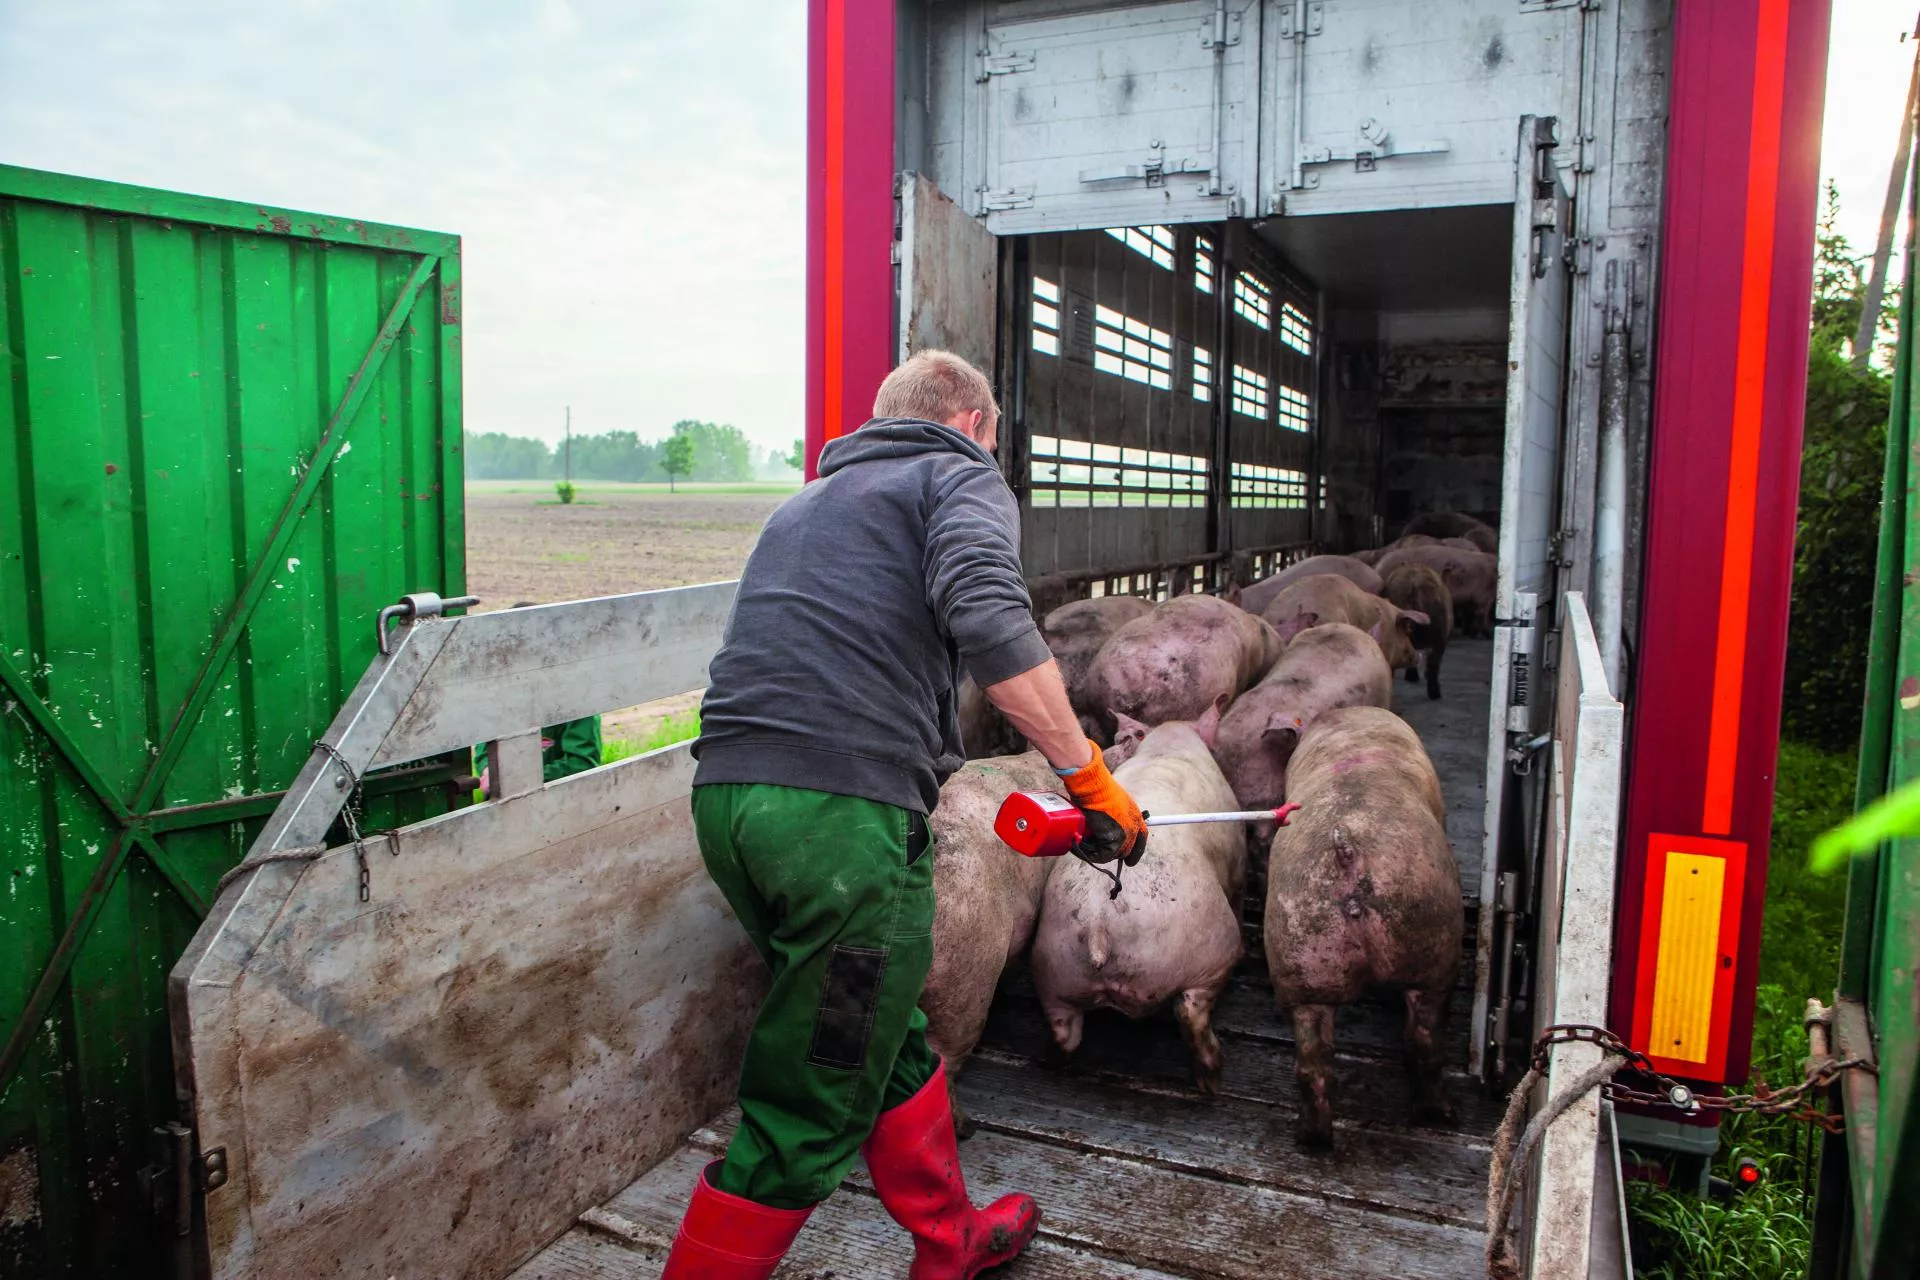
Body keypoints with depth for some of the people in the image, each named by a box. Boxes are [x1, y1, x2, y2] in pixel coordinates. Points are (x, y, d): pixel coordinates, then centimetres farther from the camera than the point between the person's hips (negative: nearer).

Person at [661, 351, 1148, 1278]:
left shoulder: (811, 499, 29)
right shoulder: (961, 476, 6)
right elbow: (990, 622, -15)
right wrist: (1088, 776, -10)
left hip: (725, 790, 9)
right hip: (845, 808, -8)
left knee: (888, 1037, 24)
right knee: (810, 1114, 6)